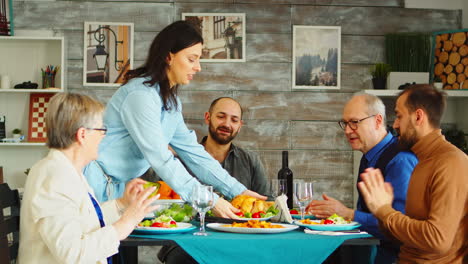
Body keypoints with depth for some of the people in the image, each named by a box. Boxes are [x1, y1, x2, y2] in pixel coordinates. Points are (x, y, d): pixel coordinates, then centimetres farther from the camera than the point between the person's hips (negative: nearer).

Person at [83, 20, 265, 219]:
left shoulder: (171, 101, 10)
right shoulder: (141, 95, -20)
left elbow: (192, 151, 11)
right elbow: (161, 158, -25)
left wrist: (238, 191, 4)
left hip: (118, 187, 9)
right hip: (95, 185, -9)